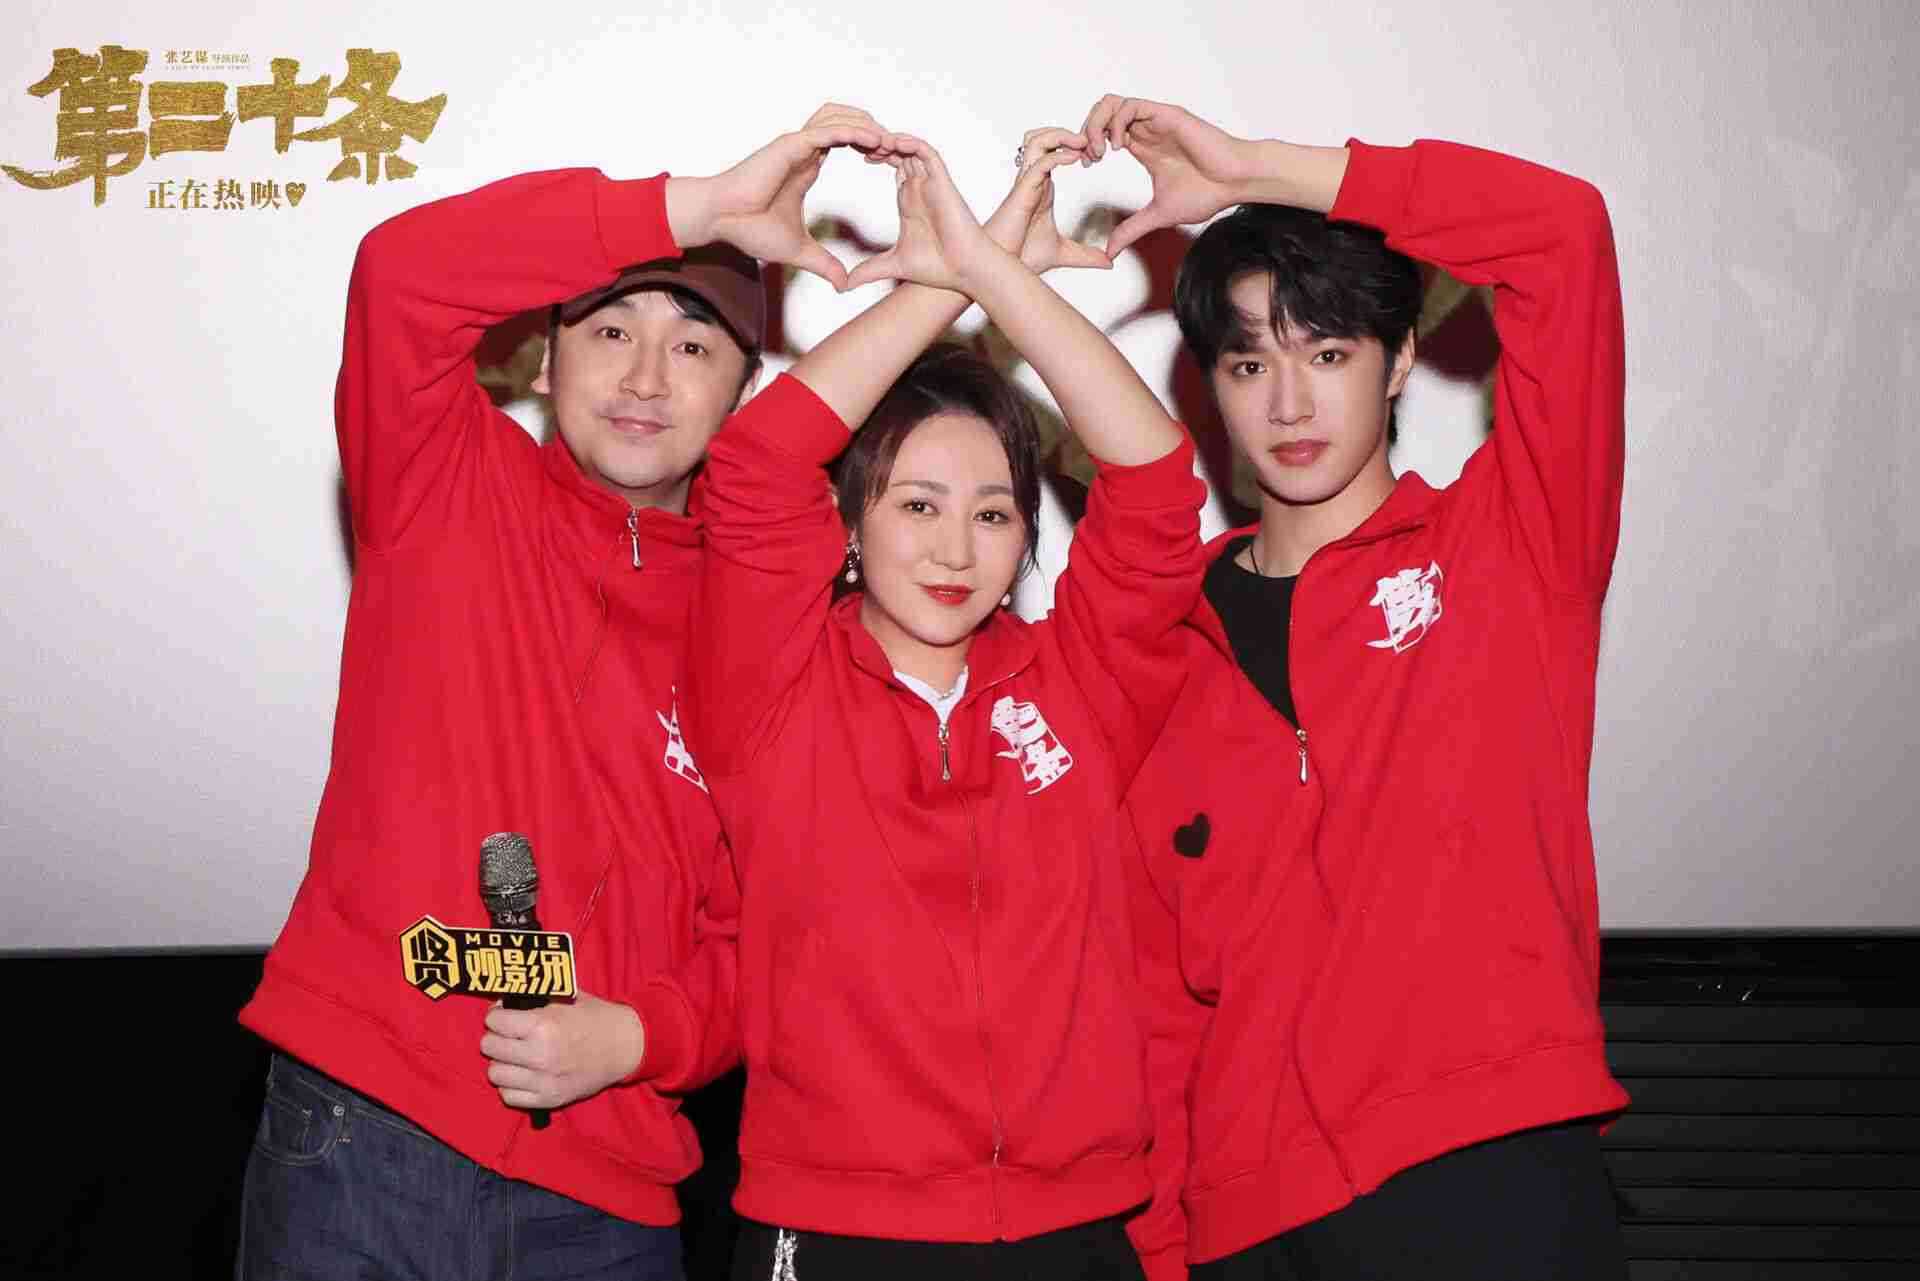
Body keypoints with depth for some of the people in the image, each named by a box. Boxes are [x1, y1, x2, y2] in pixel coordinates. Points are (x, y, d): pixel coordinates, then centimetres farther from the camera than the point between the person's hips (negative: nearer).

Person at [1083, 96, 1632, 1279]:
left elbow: (1566, 232, -9)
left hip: (1491, 1175, -3)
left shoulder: (1509, 548, 3)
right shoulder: (1178, 646, 10)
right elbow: (1159, 996, 9)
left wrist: (1253, 171, -5)